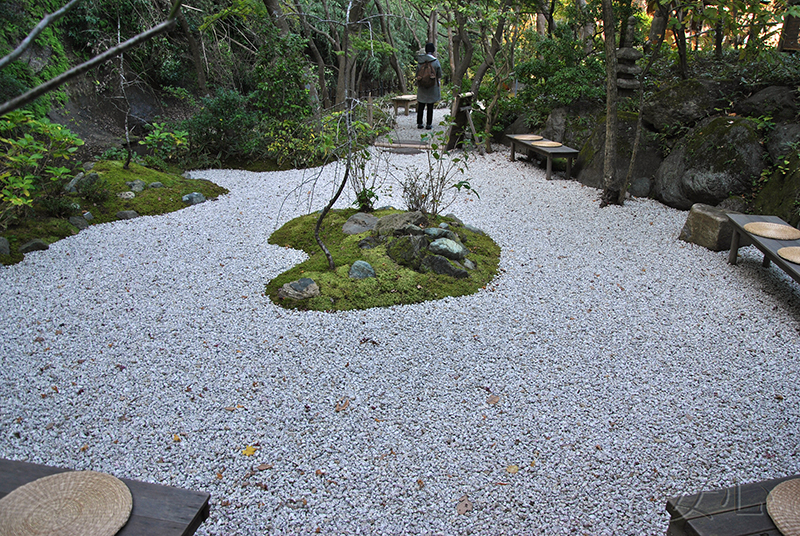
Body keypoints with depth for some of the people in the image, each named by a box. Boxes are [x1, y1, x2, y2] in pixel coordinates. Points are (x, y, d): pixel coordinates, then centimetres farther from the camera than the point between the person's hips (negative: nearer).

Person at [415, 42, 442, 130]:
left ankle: (419, 123, 11)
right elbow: (439, 76, -4)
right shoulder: (435, 61, -10)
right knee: (430, 106, 4)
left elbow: (417, 73, 4)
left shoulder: (420, 61, -4)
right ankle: (428, 124, 4)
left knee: (421, 106, 9)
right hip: (432, 87, -2)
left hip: (422, 87, 2)